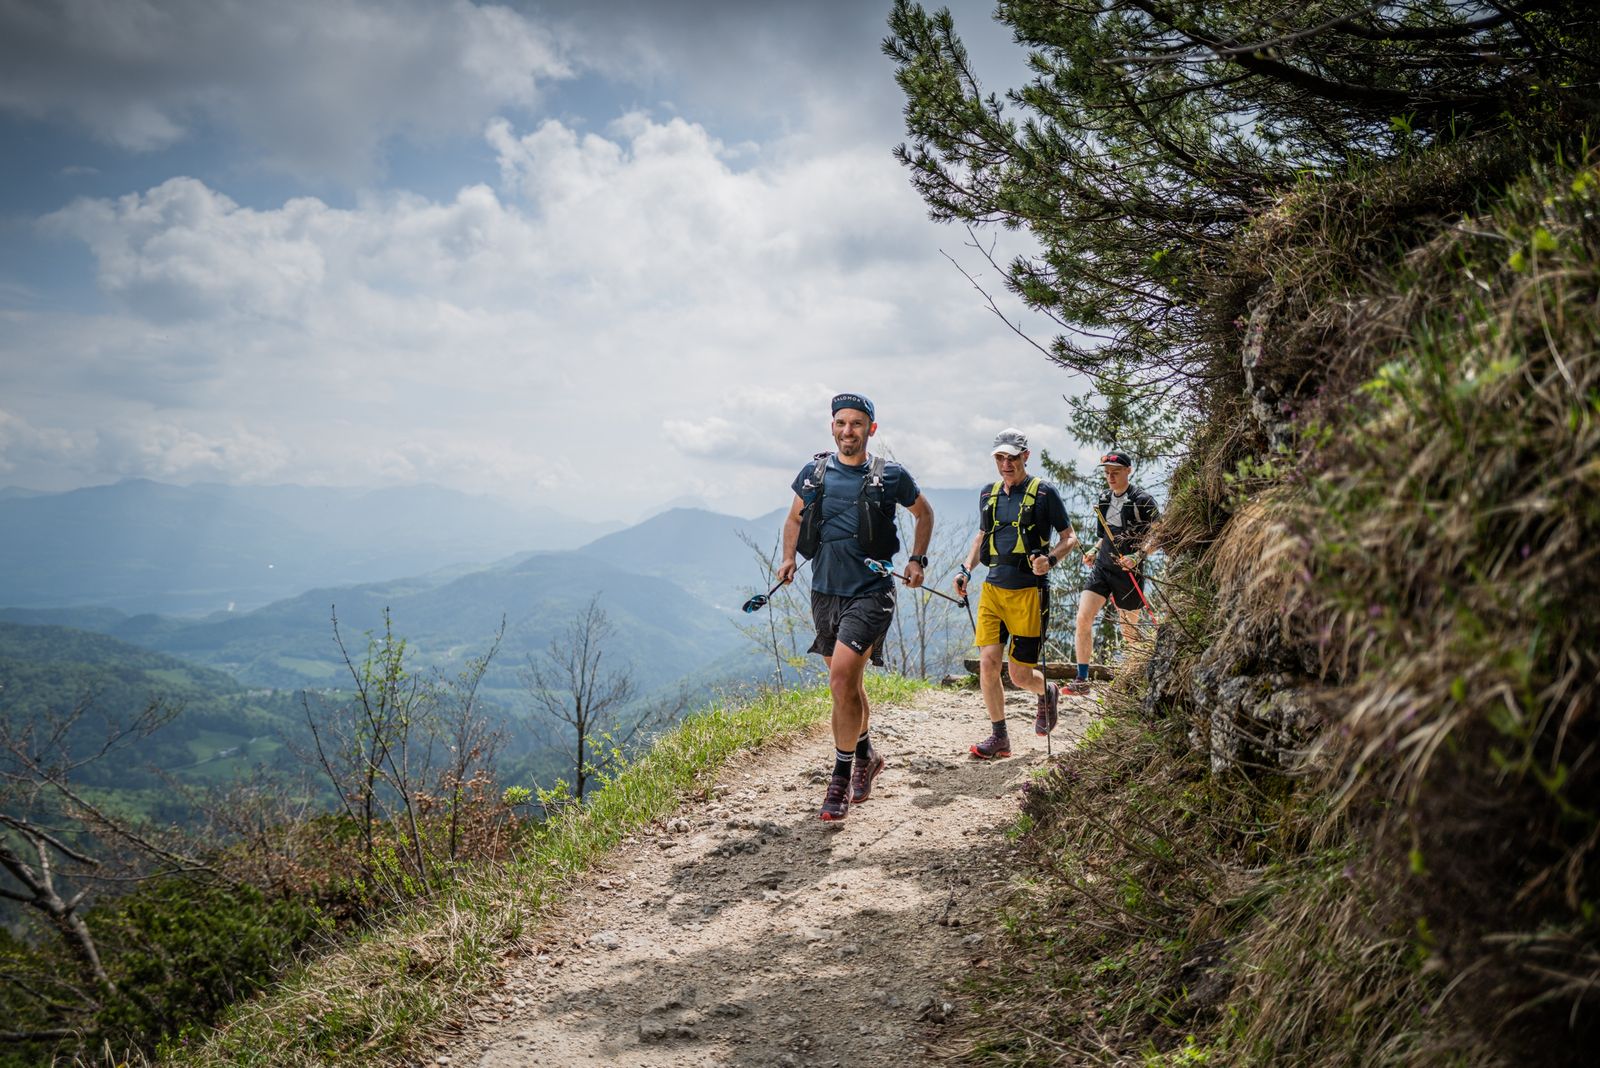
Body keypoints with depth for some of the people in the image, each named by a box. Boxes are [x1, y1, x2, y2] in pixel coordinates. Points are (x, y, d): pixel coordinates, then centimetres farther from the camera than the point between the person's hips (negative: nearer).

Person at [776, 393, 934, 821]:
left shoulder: (890, 476, -3)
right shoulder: (814, 472, 4)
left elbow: (924, 513, 14)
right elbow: (794, 518, 20)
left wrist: (917, 560, 4)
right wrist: (789, 559, 6)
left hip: (870, 593, -4)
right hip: (824, 592, 4)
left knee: (842, 680, -18)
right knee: (848, 684, 15)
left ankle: (841, 778, -5)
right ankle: (866, 757, 38)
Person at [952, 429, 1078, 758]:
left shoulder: (1043, 492, -4)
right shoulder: (989, 494, 11)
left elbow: (1070, 537, 1)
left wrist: (1050, 559, -19)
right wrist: (966, 569, 9)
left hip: (1029, 592, -4)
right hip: (993, 588, 4)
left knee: (1021, 674, -1)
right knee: (988, 663, -7)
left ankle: (1048, 692, 35)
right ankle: (999, 737, 8)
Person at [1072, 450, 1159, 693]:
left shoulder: (1142, 501, -9)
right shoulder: (1103, 500, 9)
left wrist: (1137, 556, -22)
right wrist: (1094, 551, 5)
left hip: (1128, 572, -5)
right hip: (1101, 567, 5)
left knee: (1129, 630, 7)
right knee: (1083, 617, -11)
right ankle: (1082, 679, -6)